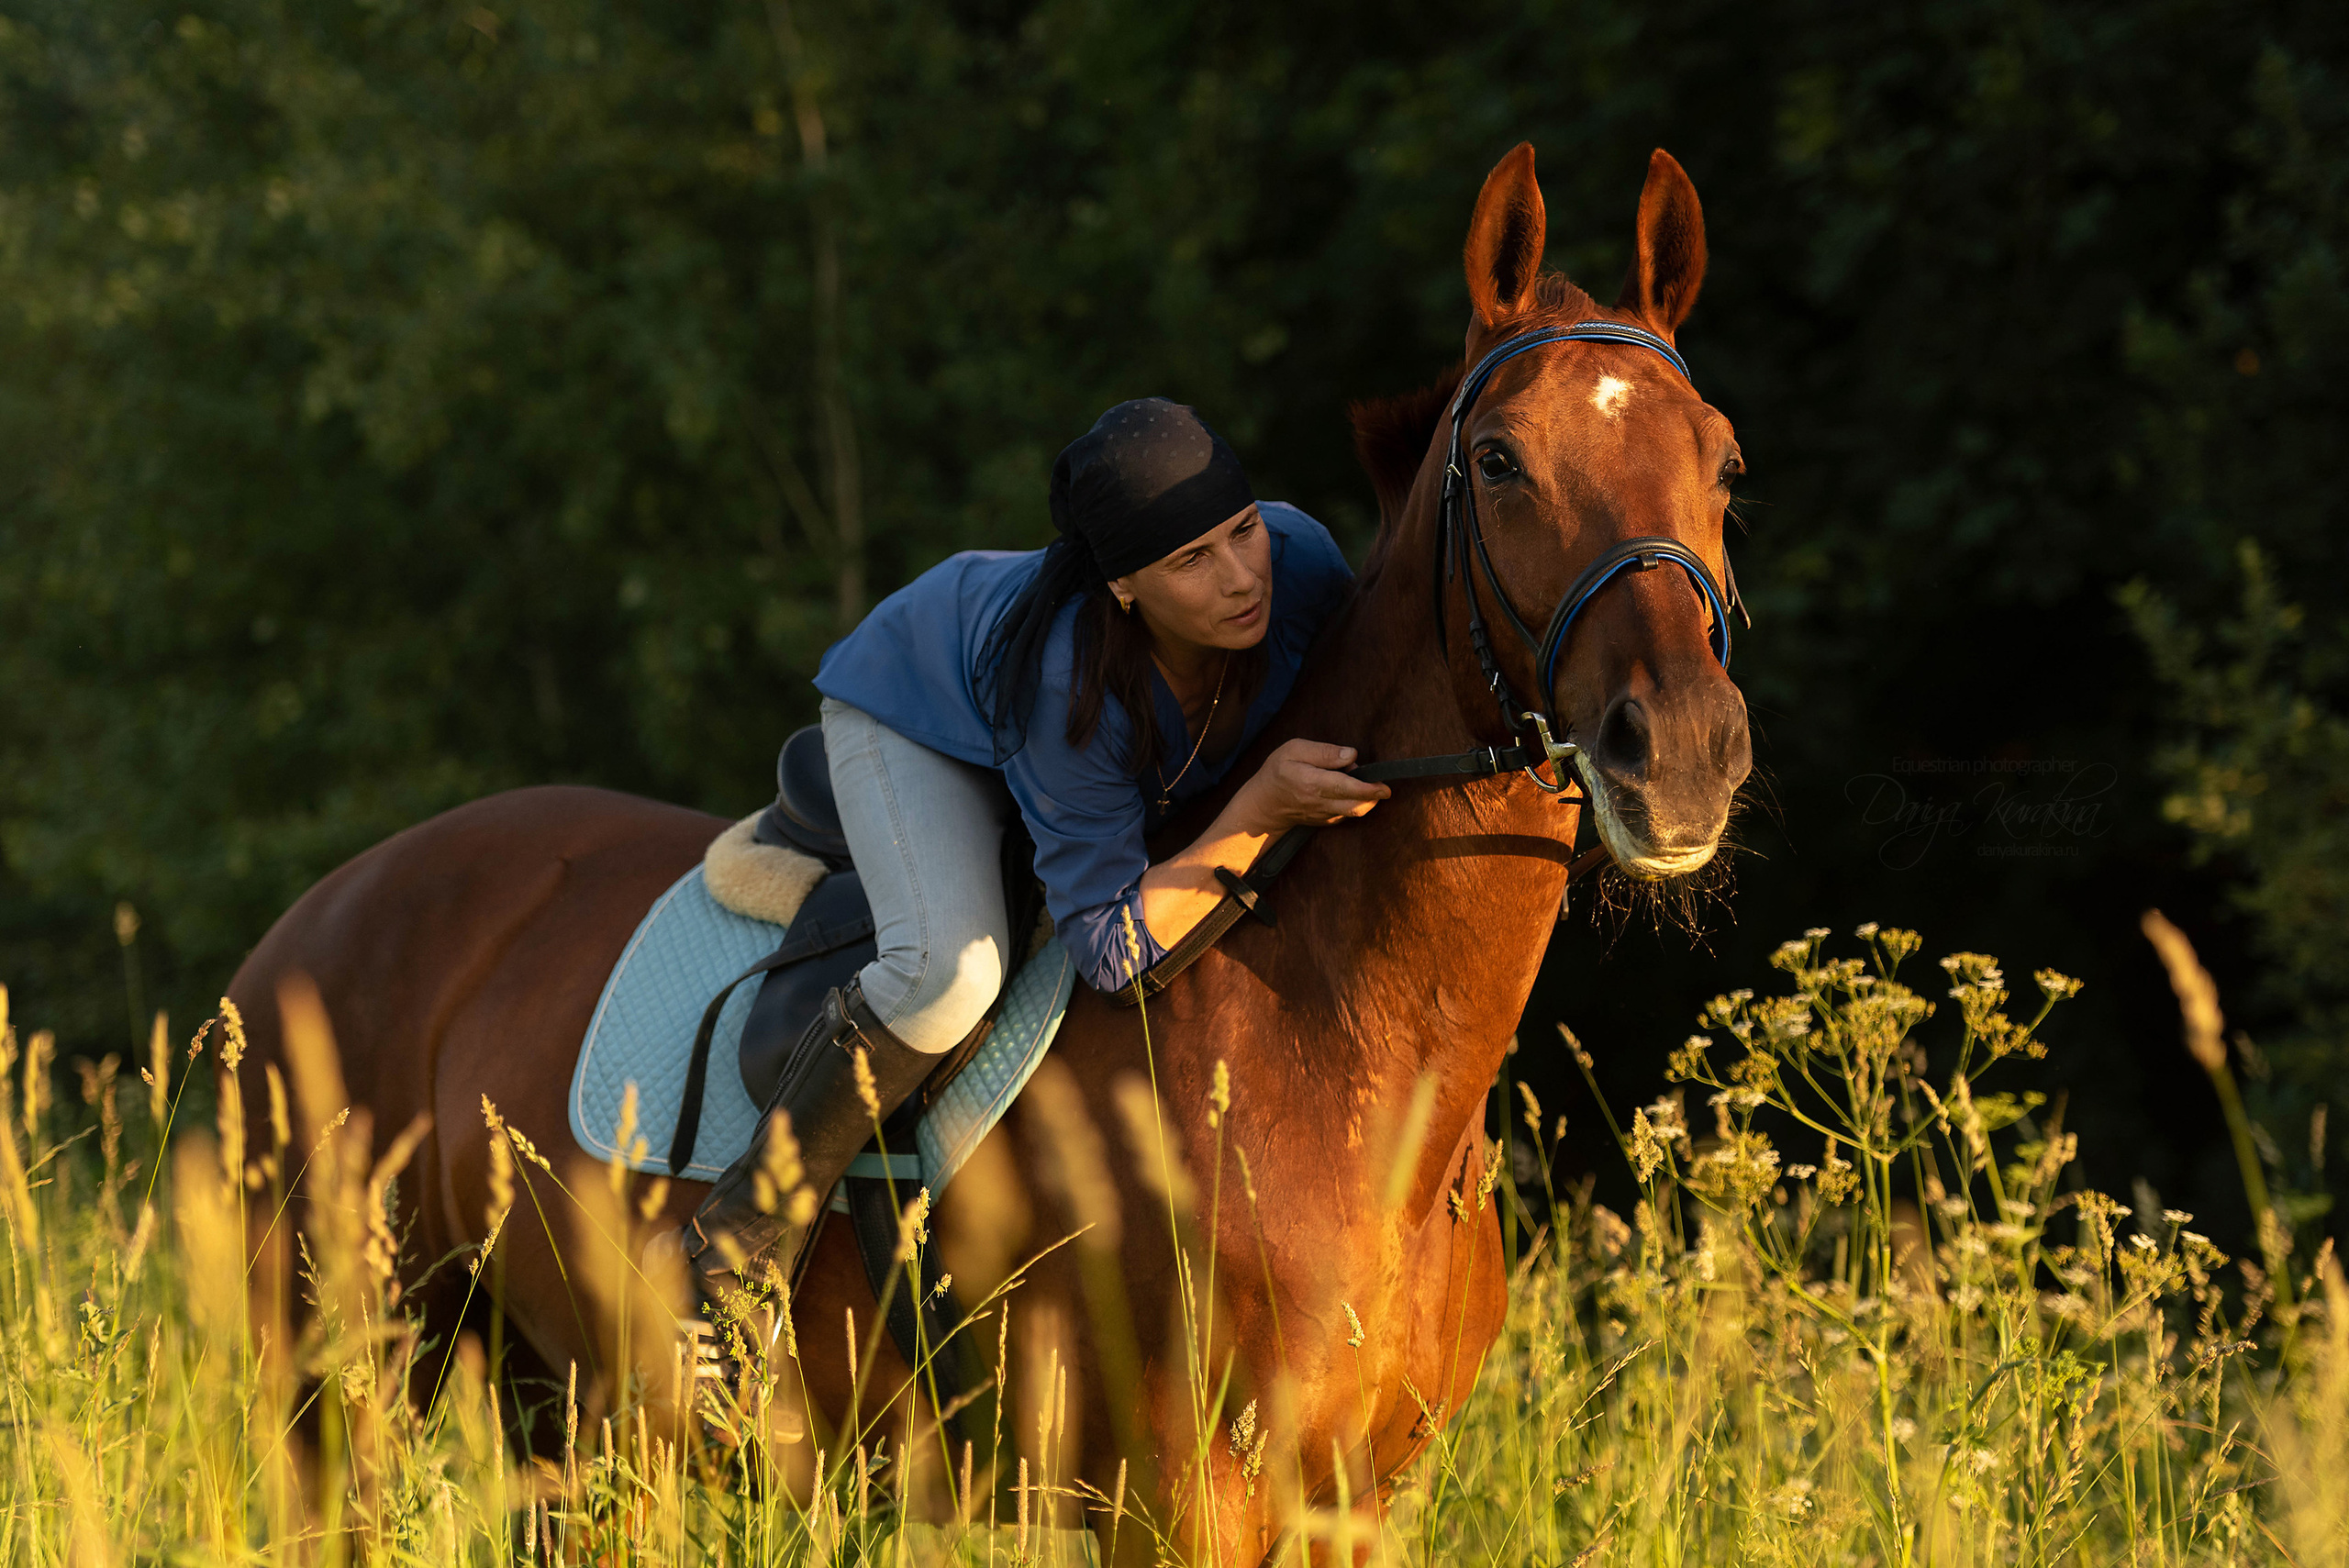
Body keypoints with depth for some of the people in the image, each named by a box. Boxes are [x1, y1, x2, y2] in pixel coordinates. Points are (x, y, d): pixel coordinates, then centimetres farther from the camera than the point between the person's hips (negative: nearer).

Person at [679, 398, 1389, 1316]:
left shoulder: (1298, 559, -34)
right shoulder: (1070, 679, -46)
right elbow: (1113, 947, -39)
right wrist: (1261, 812, -48)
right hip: (918, 714, -6)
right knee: (951, 970, -33)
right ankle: (761, 1207, -14)